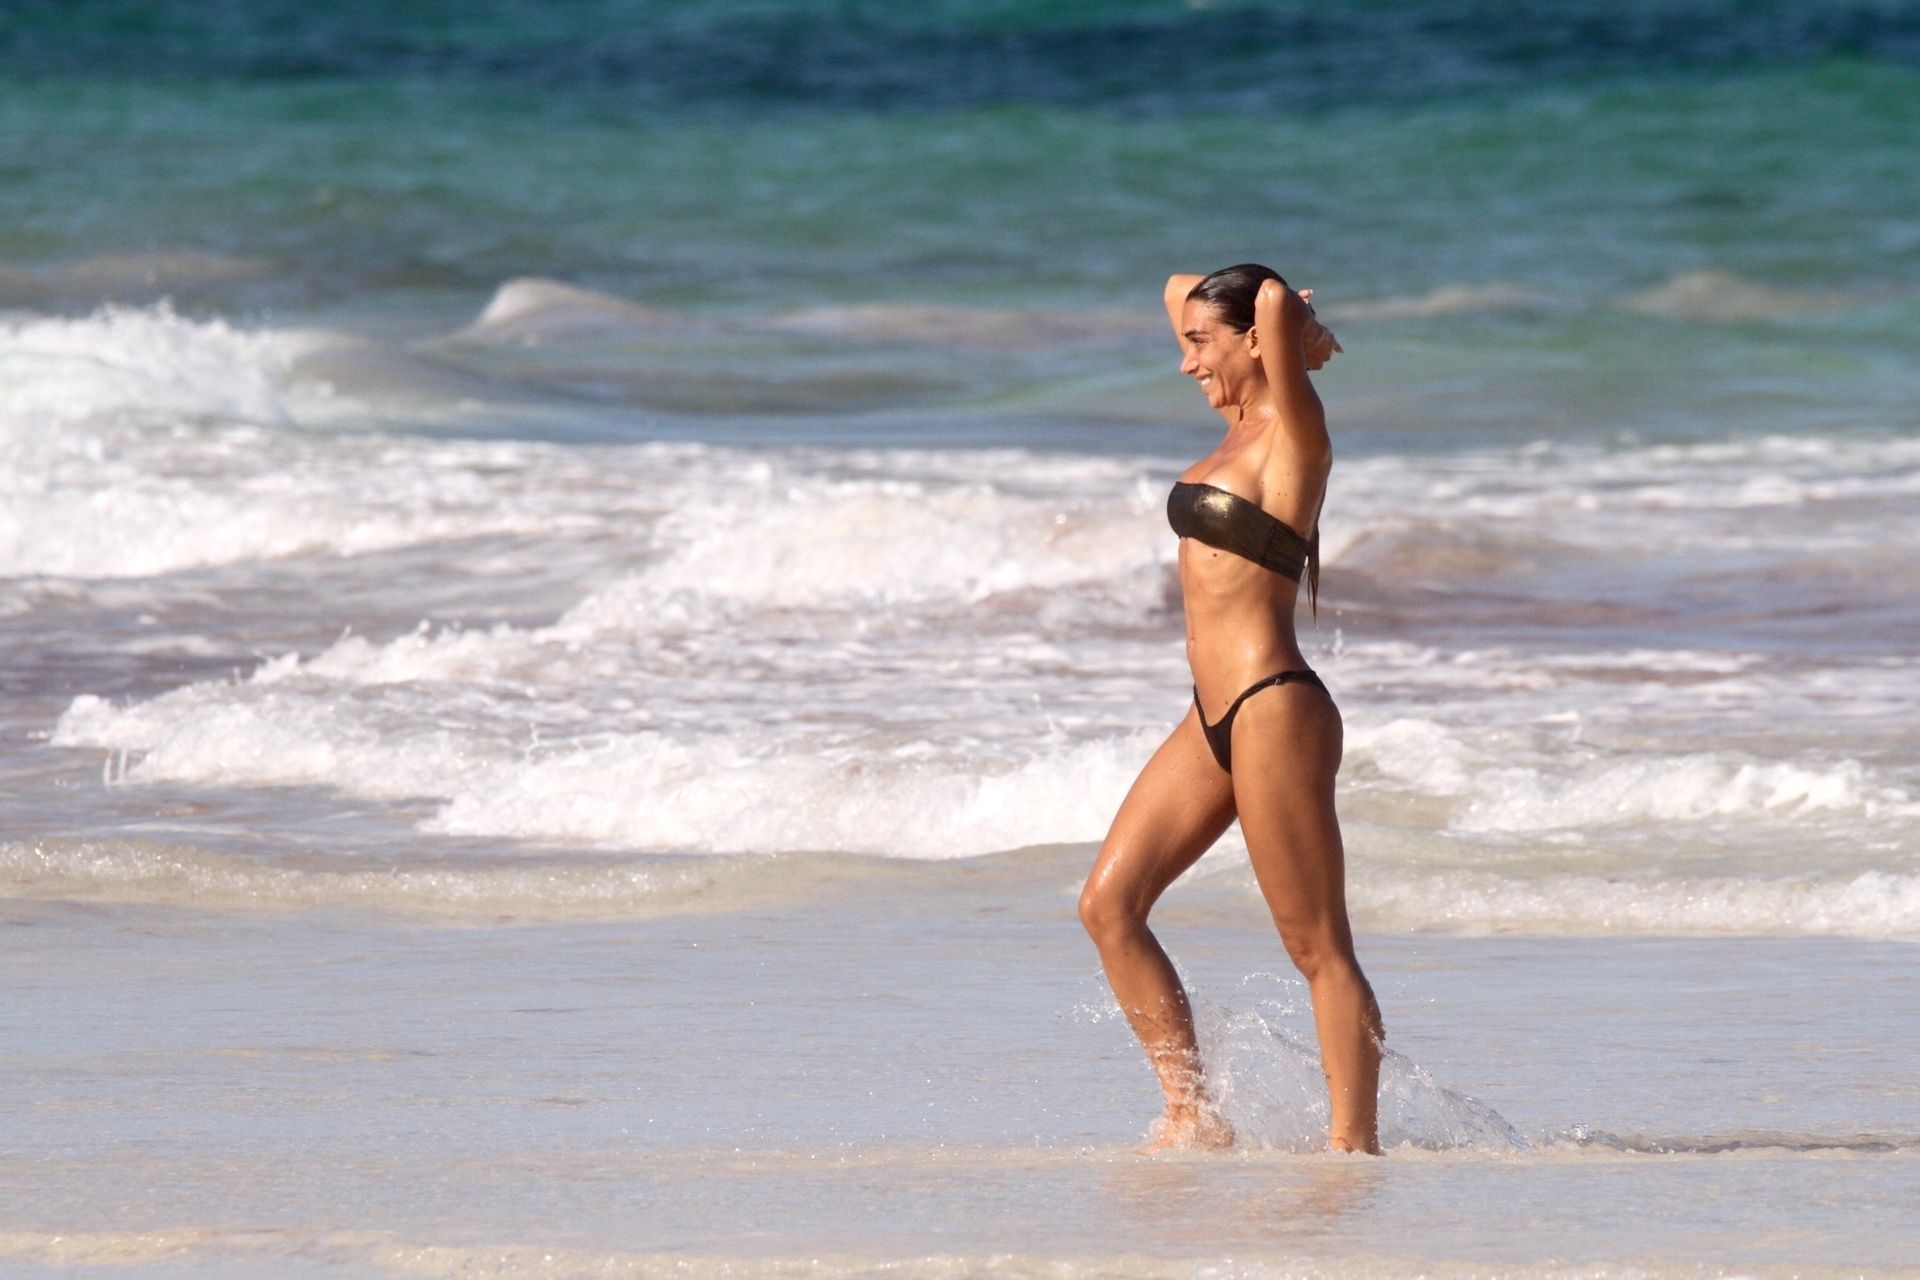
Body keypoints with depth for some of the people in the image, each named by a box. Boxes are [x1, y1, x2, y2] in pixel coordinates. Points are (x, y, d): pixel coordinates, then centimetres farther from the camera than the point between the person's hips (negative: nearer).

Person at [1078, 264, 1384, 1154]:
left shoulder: (1294, 436, -11)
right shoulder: (1238, 429, 14)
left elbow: (1276, 302, -28)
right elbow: (1180, 290, 28)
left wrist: (1292, 330, -7)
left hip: (1273, 709, -9)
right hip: (1214, 716, 9)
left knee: (1318, 947, -5)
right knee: (1109, 903, 4)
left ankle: (1356, 1143, -3)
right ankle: (1192, 1114, 5)